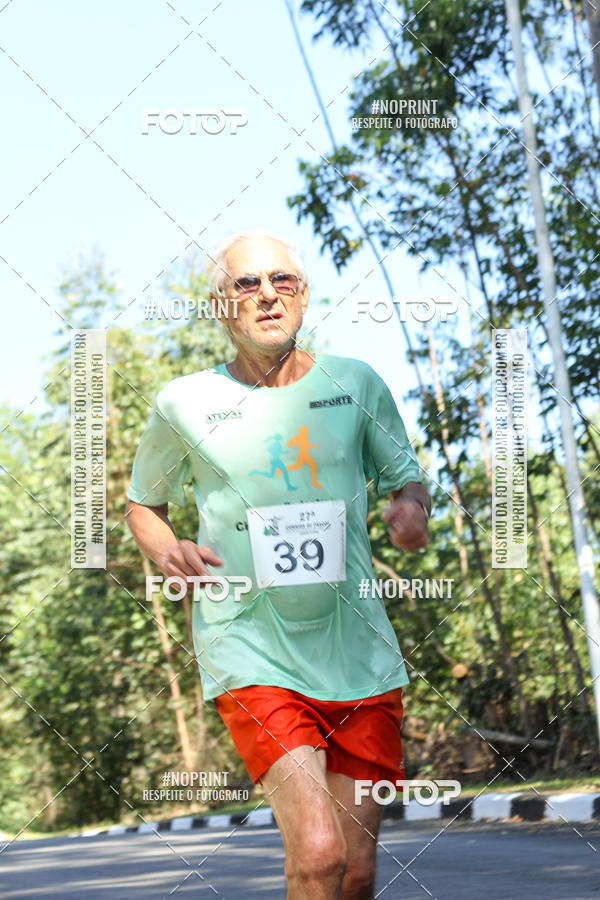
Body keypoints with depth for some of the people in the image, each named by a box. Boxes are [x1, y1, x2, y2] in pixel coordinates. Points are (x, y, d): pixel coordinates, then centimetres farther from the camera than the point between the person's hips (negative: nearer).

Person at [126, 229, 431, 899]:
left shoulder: (356, 383, 5)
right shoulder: (183, 404, 0)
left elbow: (403, 476, 17)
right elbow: (142, 503, 16)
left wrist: (412, 507, -8)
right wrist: (166, 550, -7)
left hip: (358, 649, 3)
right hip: (249, 650, -3)